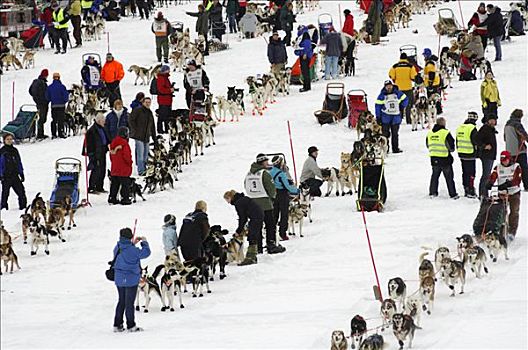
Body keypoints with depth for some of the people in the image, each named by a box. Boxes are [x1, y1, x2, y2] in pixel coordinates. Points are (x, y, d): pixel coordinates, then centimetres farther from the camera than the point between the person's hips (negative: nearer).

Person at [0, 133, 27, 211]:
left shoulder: (15, 150, 13)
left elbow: (19, 163, 19)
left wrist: (21, 174, 15)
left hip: (15, 175, 4)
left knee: (21, 192, -3)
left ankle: (23, 206, 5)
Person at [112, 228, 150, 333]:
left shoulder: (118, 248, -2)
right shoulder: (132, 250, -21)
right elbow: (146, 253, -10)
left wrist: (133, 243, 15)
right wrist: (144, 242, 5)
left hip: (119, 280, 6)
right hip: (131, 280, -6)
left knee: (121, 302, 17)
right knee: (129, 303, 3)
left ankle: (117, 325, 18)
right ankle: (131, 326, 10)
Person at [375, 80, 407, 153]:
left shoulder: (398, 93, 3)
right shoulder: (382, 95, -1)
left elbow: (405, 100, 18)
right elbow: (378, 106, 0)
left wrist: (402, 107, 10)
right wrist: (378, 117, -4)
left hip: (396, 117, 2)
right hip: (385, 118, -2)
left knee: (395, 134, 7)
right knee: (385, 133, -6)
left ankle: (395, 148, 13)